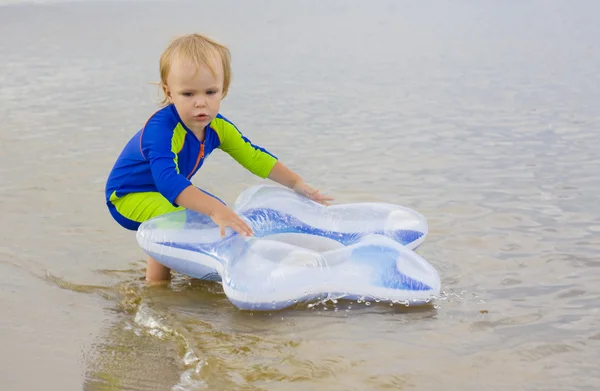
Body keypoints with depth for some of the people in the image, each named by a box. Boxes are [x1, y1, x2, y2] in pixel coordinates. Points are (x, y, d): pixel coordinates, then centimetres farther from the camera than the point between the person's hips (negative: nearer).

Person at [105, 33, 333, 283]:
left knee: (223, 214, 10)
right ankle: (156, 281, -15)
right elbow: (167, 180, -53)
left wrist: (297, 184, -3)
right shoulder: (160, 129, -38)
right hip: (129, 194, -8)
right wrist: (214, 209, -66)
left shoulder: (218, 127, -12)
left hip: (173, 192, 8)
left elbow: (253, 157, 1)